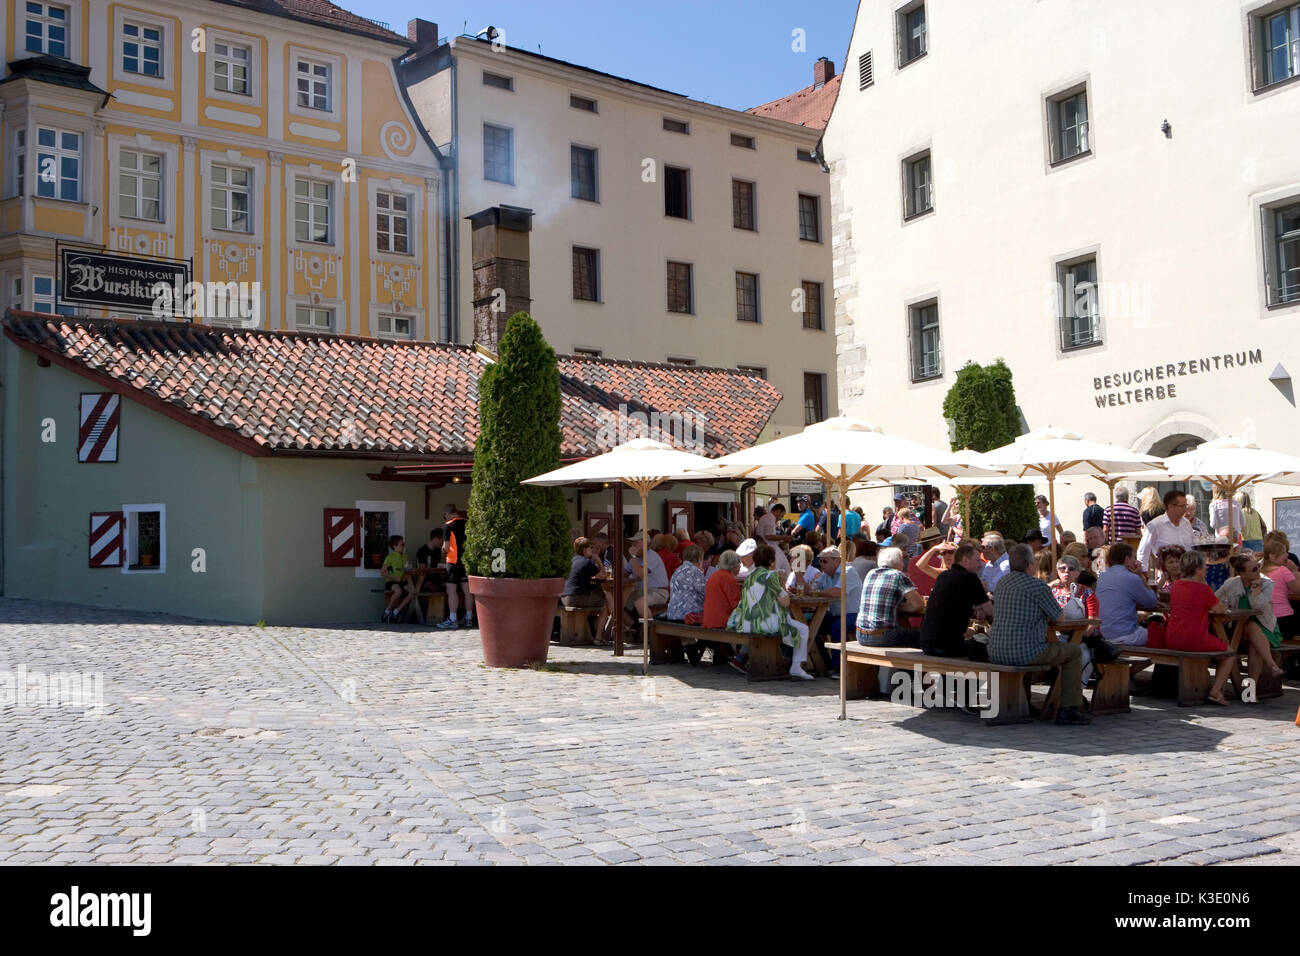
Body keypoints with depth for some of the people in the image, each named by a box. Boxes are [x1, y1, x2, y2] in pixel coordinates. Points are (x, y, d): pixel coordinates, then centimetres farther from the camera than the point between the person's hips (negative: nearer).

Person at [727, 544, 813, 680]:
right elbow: (785, 602, -11)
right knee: (803, 629, 10)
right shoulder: (770, 576, -11)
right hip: (767, 622, -8)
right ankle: (796, 667, 4)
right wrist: (784, 591, 10)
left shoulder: (749, 576, 12)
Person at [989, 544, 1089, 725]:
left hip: (996, 652, 8)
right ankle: (1069, 709, 12)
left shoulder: (1002, 583, 11)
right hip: (1024, 652, -8)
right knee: (1075, 652, 14)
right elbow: (1057, 617, 0)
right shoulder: (1038, 586, -12)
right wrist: (1048, 616, 21)